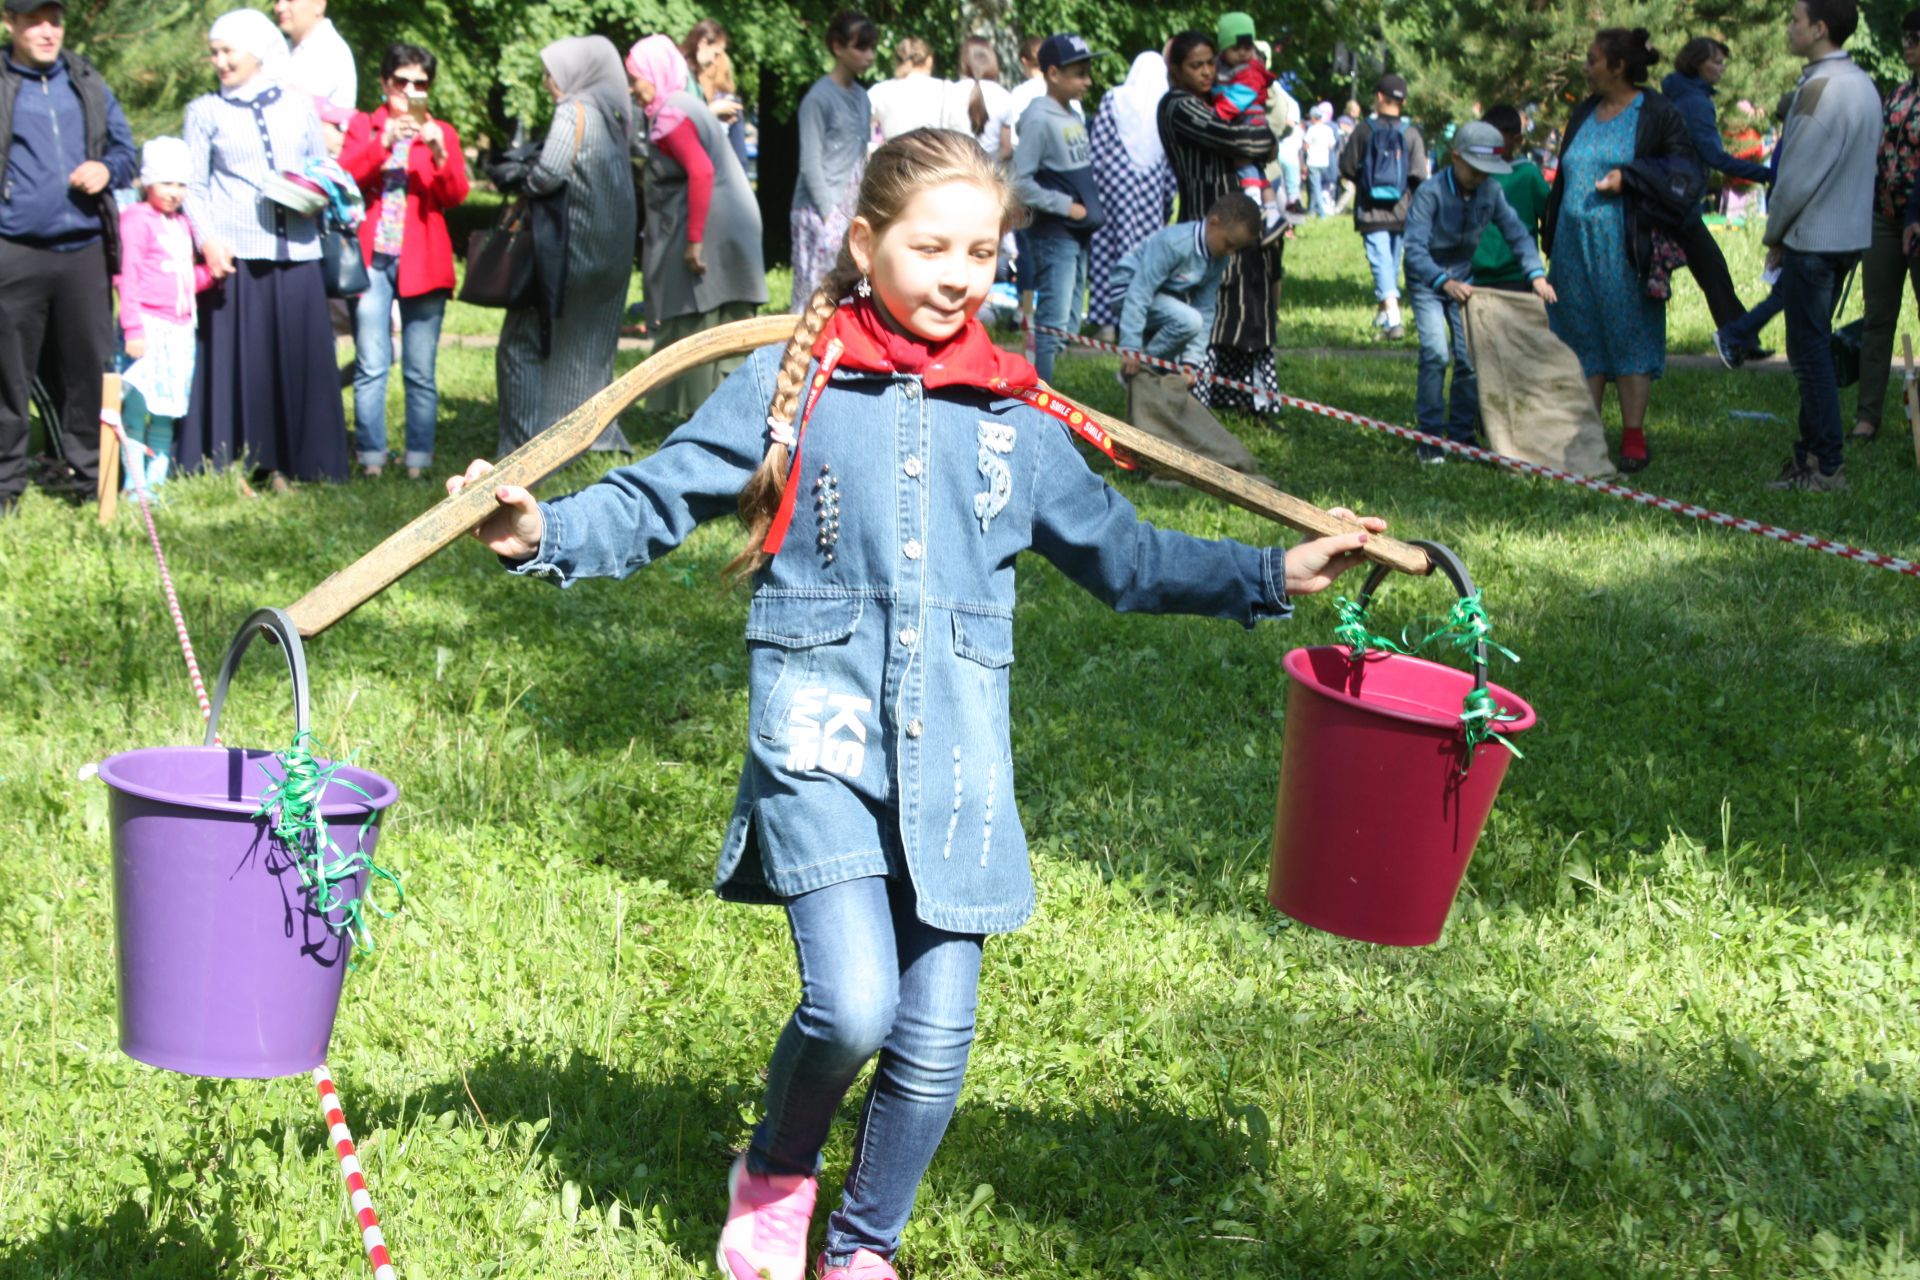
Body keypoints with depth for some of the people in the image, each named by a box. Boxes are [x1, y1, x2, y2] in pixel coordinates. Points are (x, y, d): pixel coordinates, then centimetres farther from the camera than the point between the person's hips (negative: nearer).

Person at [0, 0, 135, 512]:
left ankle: (93, 475, 15)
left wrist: (108, 169, -3)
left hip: (84, 248, 3)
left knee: (90, 368, 6)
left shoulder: (86, 83, 13)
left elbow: (124, 146, 19)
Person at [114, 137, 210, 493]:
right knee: (138, 403, -9)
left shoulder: (182, 224, 19)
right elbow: (128, 277, -11)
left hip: (180, 328, 8)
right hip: (149, 326, -8)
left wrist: (211, 273, 3)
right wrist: (133, 329, -17)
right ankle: (135, 483, -5)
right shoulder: (137, 220, -6)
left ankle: (157, 479, 16)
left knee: (167, 410, 10)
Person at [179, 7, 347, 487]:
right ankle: (229, 465, -1)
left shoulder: (299, 109, 14)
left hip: (294, 252, 2)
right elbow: (193, 186, 5)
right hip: (233, 253, -2)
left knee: (298, 356, -1)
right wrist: (207, 241, -9)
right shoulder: (206, 111, 10)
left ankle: (285, 463, 5)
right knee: (233, 358, -4)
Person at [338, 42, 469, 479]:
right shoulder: (364, 127, 12)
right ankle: (371, 458, -3)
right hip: (373, 260, -1)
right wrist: (383, 144, -18)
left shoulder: (442, 133, 14)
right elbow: (343, 176, -5)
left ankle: (418, 459, 1)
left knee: (421, 372, -1)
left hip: (423, 262, 1)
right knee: (371, 368, -5)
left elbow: (456, 195, 0)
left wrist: (439, 155, -17)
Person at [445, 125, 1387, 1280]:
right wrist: (544, 536, -12)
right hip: (822, 746, -3)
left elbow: (1124, 554, 20)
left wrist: (1275, 577, 13)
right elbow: (654, 502, 5)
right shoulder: (789, 383, 3)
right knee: (852, 1003, -18)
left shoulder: (1014, 423, 10)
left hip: (955, 764, 3)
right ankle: (778, 1173, 16)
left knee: (937, 1037, 1)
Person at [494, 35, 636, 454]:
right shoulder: (614, 115, 11)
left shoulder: (574, 112, -13)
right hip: (610, 257, 8)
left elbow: (550, 172, -25)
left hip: (570, 255, -8)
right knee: (589, 348, 18)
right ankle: (597, 433, 22)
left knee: (524, 347, -3)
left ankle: (529, 446, -8)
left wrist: (523, 190, -5)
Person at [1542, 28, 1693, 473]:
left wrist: (1629, 179, -16)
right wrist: (1551, 234, 13)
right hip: (1574, 243, 6)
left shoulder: (1657, 114, -2)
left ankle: (1634, 438, 1)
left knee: (1629, 335, -3)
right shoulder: (1585, 112, 16)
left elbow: (1682, 169, -5)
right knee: (1582, 339, 6)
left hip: (1623, 245, -6)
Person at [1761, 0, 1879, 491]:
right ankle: (1812, 452, 19)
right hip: (1850, 235, 9)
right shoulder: (1863, 85, 10)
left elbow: (1799, 174, -19)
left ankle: (1828, 465, -3)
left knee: (1809, 350, -4)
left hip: (1812, 239, -9)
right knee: (1814, 346, 15)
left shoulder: (1820, 88, -19)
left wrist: (1774, 234, -3)